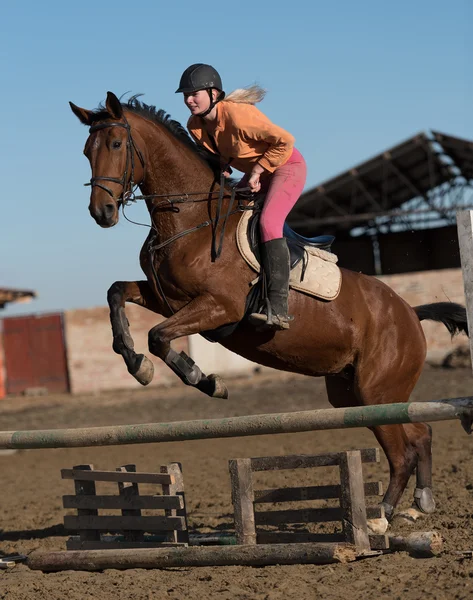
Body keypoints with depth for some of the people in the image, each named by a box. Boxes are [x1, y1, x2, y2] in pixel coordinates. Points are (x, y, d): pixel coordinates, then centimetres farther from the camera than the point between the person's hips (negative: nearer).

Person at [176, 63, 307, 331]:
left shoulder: (238, 115, -31)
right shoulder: (195, 125, -6)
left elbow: (285, 140, -28)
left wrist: (257, 170, -23)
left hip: (287, 167, -9)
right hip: (256, 173, 9)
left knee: (268, 223, -27)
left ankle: (279, 310, -33)